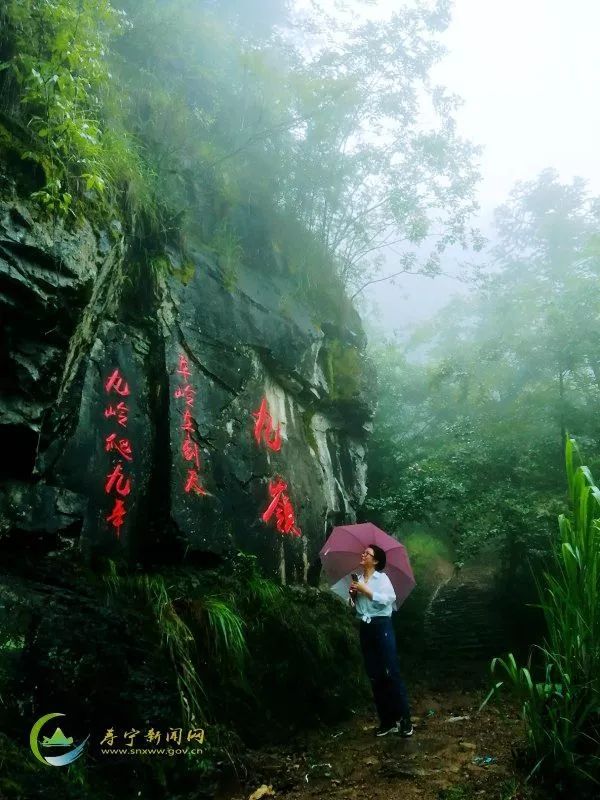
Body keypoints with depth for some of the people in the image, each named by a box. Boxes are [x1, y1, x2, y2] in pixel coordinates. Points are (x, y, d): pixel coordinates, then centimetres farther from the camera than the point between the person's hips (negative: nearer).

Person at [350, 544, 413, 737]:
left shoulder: (382, 577, -5)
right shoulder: (358, 578, 10)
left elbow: (389, 598, -22)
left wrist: (366, 590, -19)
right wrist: (353, 594, -1)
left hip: (382, 626, -6)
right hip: (365, 628, 6)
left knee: (391, 672, -6)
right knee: (374, 675, 9)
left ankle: (404, 719, 1)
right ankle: (386, 720, 18)